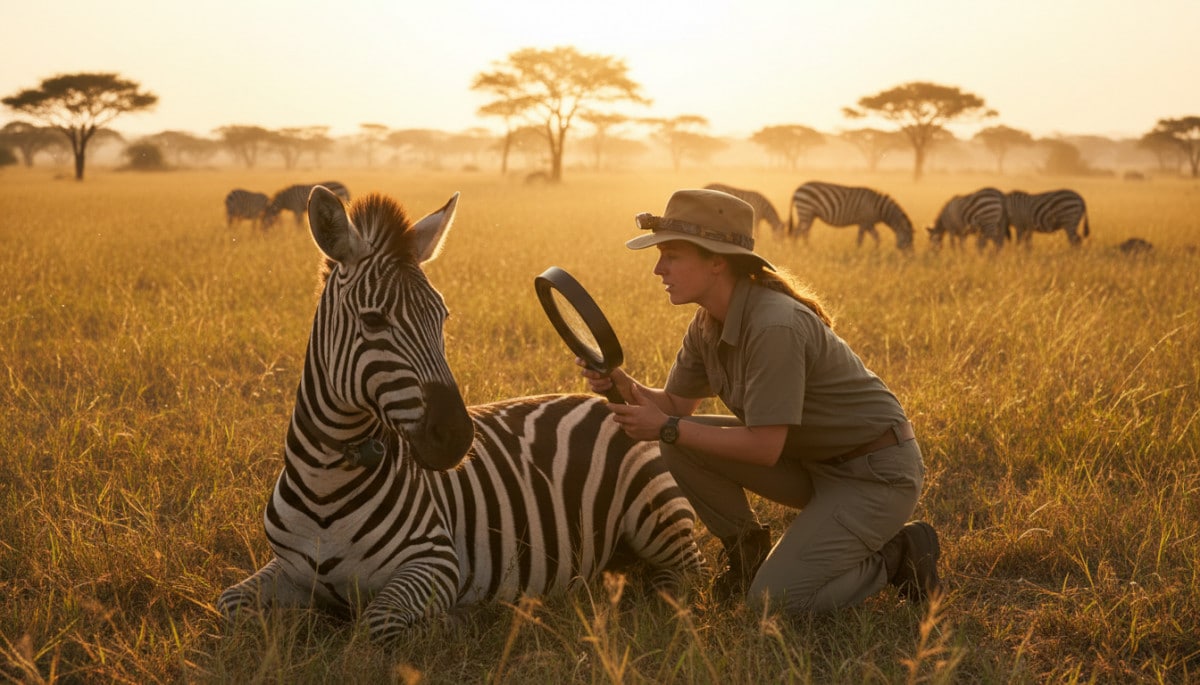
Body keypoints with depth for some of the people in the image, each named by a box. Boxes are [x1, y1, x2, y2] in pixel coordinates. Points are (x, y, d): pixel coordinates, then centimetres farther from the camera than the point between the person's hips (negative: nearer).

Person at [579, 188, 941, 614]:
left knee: (774, 601, -16)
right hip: (810, 461, 8)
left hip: (876, 472, -8)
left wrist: (669, 428, -23)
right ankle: (745, 549, 12)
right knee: (680, 444, -8)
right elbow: (676, 403, 6)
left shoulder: (775, 327, -30)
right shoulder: (708, 323, -2)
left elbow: (764, 447, -28)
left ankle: (896, 555, 5)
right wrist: (622, 385, -14)